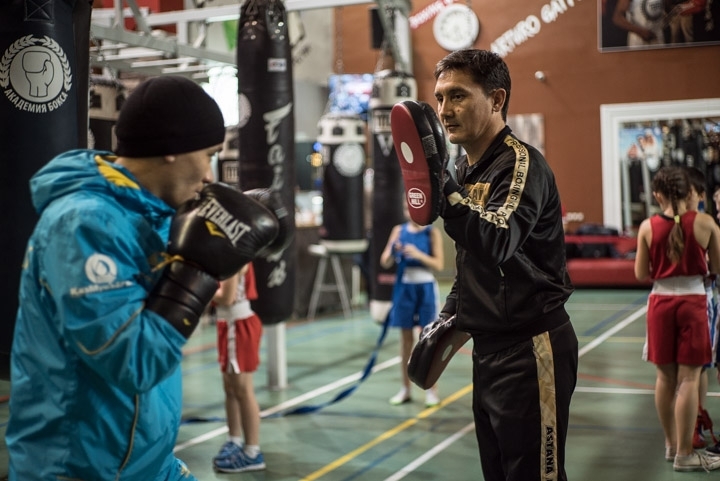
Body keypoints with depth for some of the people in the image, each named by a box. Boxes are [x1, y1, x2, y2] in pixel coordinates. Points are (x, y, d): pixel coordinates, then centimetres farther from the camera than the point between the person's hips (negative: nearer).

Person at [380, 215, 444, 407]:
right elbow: (385, 263, 2)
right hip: (404, 287, 3)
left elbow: (439, 264, -10)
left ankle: (432, 390, 8)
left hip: (425, 288, -3)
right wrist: (392, 250, -19)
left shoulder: (432, 233, -4)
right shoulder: (399, 231, 3)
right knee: (406, 338, 9)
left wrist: (418, 254, -24)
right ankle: (405, 389, 18)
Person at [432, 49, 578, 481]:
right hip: (489, 347, 9)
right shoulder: (467, 168, 11)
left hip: (530, 350, -9)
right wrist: (449, 317, 17)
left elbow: (498, 242, -35)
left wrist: (443, 192, -48)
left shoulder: (521, 163, -16)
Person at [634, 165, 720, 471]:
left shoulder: (648, 227, -4)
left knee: (665, 377, 12)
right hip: (692, 301, -2)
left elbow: (641, 275, 1)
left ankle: (671, 445, 26)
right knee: (688, 379, 2)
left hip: (660, 301, 2)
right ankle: (684, 454, 6)